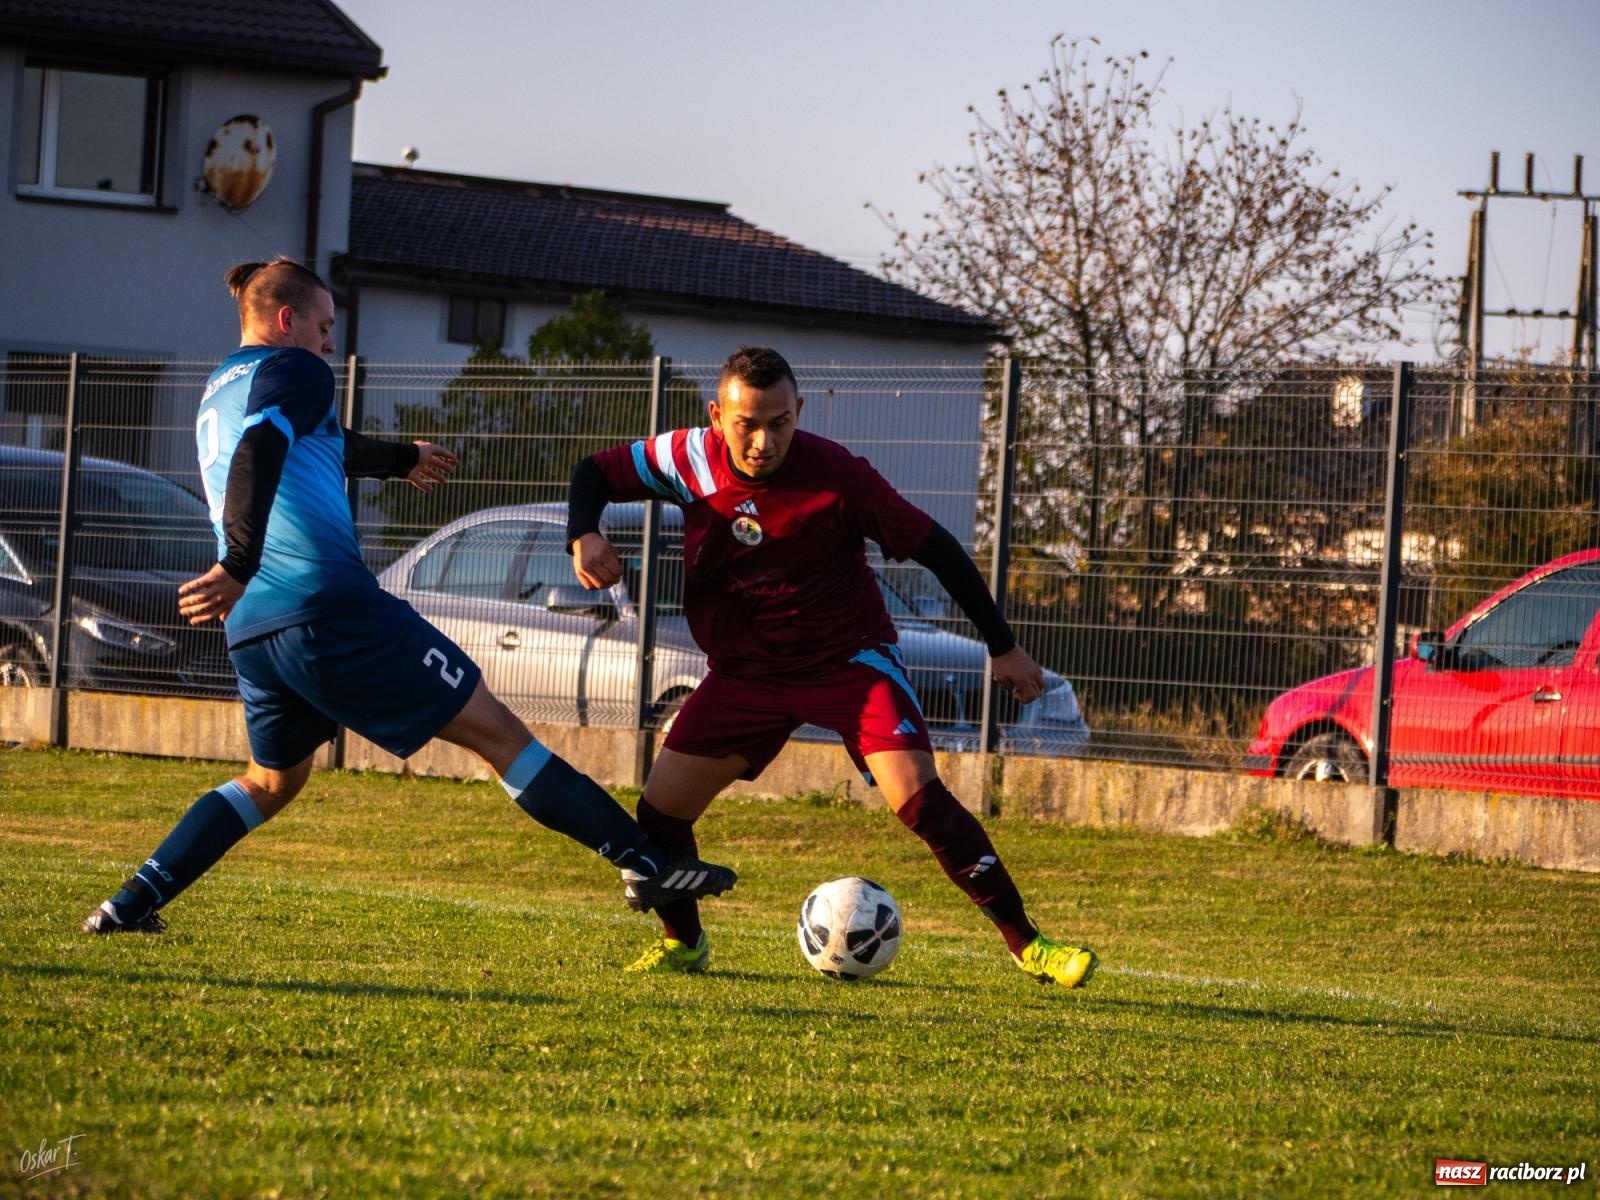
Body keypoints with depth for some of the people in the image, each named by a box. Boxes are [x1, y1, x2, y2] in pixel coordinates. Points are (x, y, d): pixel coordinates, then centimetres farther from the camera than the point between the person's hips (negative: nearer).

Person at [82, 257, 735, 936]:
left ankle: (131, 905, 17)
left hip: (250, 630, 8)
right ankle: (645, 863, -8)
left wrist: (400, 459, 59)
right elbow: (259, 455, -21)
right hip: (330, 607, -8)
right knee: (494, 729, -5)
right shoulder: (293, 370, 0)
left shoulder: (218, 392, 26)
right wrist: (238, 568, -31)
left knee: (271, 780, 27)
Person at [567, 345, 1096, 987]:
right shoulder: (691, 459, -13)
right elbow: (595, 473, 2)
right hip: (744, 668, 4)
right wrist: (584, 535, -22)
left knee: (920, 799, -21)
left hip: (849, 658, -4)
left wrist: (1003, 646, -9)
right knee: (660, 809, -4)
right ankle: (683, 943, 23)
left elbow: (932, 544, -13)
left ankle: (1028, 945, -13)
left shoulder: (836, 475, -22)